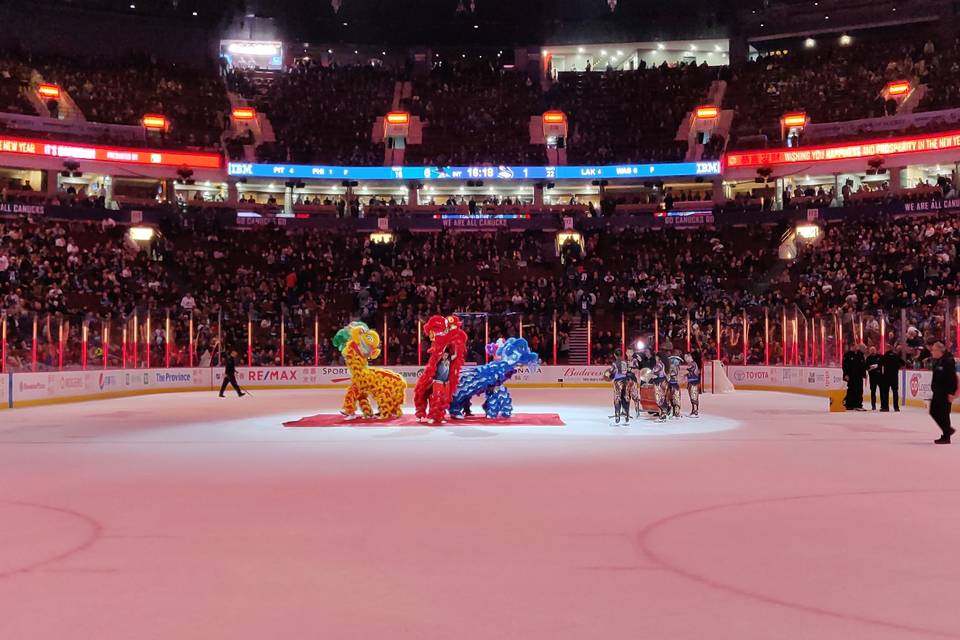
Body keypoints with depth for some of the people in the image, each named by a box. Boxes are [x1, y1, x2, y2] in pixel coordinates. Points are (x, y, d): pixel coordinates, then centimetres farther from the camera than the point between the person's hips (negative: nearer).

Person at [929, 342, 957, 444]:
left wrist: (951, 393, -22)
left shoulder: (948, 361, -16)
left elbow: (952, 378, -20)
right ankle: (948, 430, 26)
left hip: (945, 393, -9)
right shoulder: (937, 361, 12)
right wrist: (934, 388, 21)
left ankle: (946, 437, 5)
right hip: (937, 392, 10)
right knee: (933, 412, 12)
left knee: (943, 414, -4)